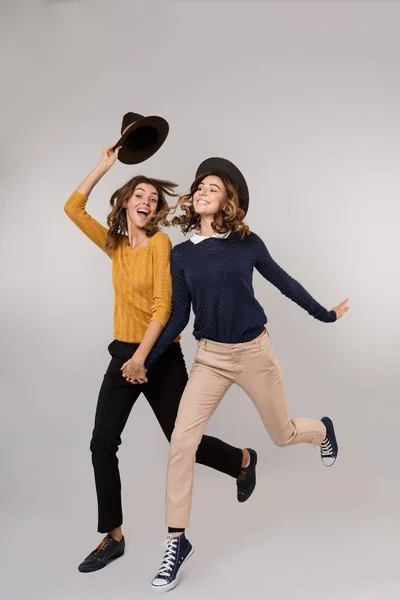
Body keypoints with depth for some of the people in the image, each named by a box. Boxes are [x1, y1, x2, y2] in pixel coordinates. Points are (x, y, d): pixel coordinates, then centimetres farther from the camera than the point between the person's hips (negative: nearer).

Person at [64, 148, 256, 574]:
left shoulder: (161, 242, -9)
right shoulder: (115, 245, 8)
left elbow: (163, 306, -15)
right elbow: (73, 208, 7)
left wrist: (141, 357, -20)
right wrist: (105, 164, 4)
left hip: (160, 356, -5)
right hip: (122, 353, 5)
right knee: (102, 443, -2)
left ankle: (243, 461, 35)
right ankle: (113, 537, 13)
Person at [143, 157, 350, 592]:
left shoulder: (247, 242, -6)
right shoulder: (181, 254, -1)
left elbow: (282, 281, 8)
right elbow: (178, 317, 2)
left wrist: (324, 314, 17)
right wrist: (146, 360, -4)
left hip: (254, 352, -1)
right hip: (210, 357, 1)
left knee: (283, 435, 17)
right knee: (181, 443, -12)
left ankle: (323, 429, 55)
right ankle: (177, 540, 4)